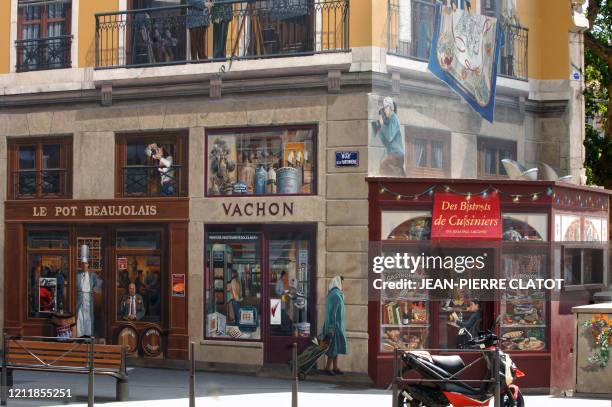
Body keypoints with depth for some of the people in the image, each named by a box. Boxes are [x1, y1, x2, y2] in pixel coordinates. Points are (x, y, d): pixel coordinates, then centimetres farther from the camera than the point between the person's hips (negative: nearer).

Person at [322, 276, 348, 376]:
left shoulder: (334, 294, 12)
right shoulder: (335, 295, -18)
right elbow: (332, 312, -22)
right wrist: (331, 328, -24)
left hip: (337, 324, 10)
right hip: (335, 325, -10)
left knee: (337, 346, 11)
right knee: (334, 346, -4)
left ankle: (335, 367, 15)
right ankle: (328, 367, 0)